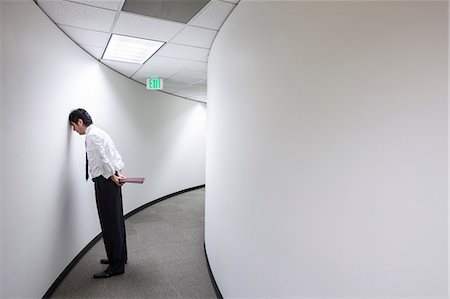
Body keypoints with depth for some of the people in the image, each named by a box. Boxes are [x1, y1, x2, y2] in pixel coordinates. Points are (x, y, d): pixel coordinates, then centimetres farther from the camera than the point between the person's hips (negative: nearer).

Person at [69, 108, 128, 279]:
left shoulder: (92, 135, -12)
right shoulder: (99, 132, 18)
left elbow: (103, 158, -19)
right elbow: (115, 156, 16)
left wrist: (113, 176, -10)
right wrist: (118, 173, 6)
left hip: (105, 181, -10)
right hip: (111, 180, 10)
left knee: (110, 223, -4)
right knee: (116, 221, 16)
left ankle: (116, 266, 6)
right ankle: (119, 257, 30)